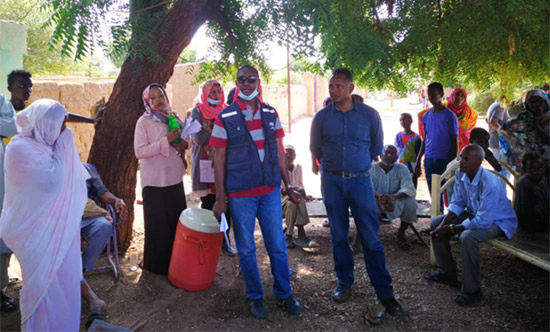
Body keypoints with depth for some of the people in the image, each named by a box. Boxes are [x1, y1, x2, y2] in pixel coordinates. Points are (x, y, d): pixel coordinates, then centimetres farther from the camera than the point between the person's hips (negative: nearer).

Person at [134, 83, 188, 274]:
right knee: (158, 225, 5)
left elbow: (183, 140, 18)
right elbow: (139, 151, -17)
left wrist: (183, 145, -7)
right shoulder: (144, 122, -9)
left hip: (175, 178, 6)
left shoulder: (173, 118, 7)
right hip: (154, 181, -5)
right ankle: (157, 264, 22)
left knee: (178, 221, 13)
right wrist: (166, 141, -22)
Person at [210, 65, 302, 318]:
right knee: (246, 248, 9)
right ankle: (255, 296, 27)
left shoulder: (271, 114, 6)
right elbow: (219, 160, -3)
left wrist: (289, 187, 9)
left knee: (277, 245, 10)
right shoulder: (225, 118, -4)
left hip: (270, 190, 3)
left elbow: (279, 152, 10)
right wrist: (220, 198, -5)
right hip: (240, 193, -2)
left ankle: (284, 294, 28)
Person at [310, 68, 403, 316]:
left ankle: (385, 293, 7)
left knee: (371, 238, -2)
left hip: (360, 180, -1)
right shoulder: (321, 117, 1)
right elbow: (315, 148, 13)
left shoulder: (369, 114, -1)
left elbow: (377, 146, 11)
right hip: (331, 181, 1)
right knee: (338, 236, 9)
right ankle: (344, 282, 26)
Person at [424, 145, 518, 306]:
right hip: (474, 214, 8)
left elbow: (483, 221, -34)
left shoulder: (490, 184, -35)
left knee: (468, 237, -36)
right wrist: (443, 225, -15)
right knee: (436, 223, 1)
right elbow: (457, 204, -1)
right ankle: (447, 271, 16)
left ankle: (472, 290, -18)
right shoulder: (460, 174, -11)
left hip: (498, 221, -8)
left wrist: (451, 229, -28)